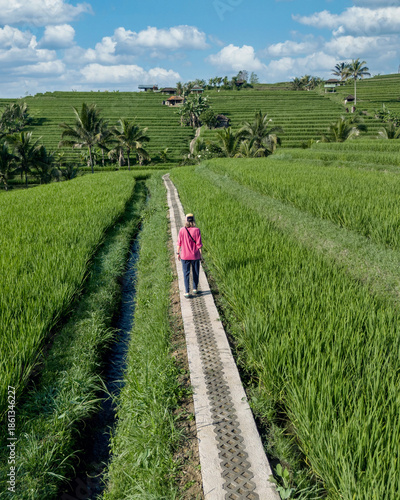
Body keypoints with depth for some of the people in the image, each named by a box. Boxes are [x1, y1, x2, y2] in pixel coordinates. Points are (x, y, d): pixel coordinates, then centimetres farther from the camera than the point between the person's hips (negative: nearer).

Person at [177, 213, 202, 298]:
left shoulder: (182, 230, -9)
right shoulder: (196, 230, -12)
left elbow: (179, 243, -3)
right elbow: (199, 244, -9)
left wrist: (178, 253, 9)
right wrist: (200, 254, 1)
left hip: (185, 256, 0)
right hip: (195, 256, 0)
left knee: (186, 273, 7)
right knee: (195, 273, 17)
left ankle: (187, 292, 5)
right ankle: (195, 289, 30)